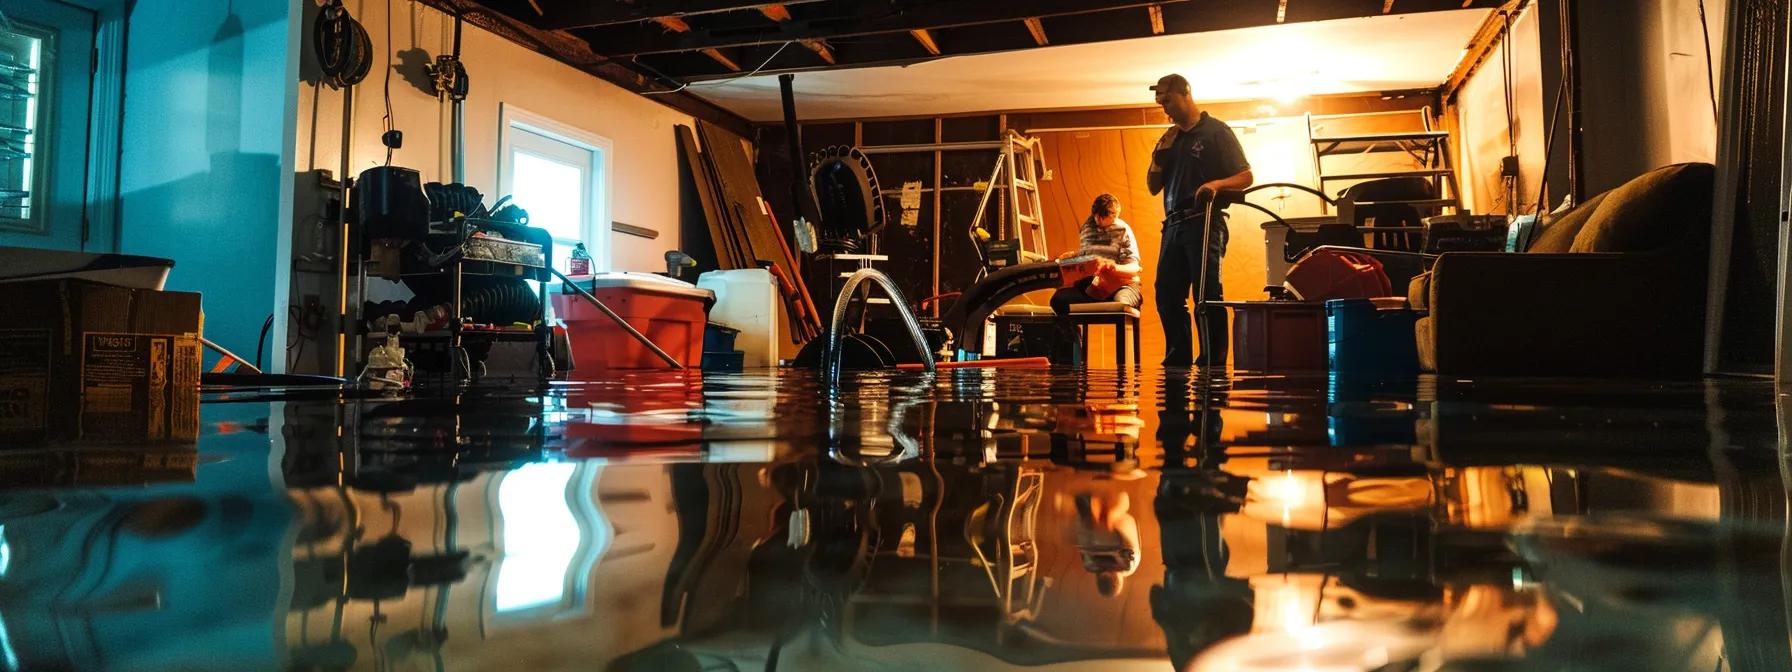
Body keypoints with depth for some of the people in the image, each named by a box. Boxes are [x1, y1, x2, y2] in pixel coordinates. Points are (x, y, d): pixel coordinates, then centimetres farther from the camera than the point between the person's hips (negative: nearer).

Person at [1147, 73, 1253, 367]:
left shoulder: (1216, 131, 2)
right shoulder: (1170, 139, 20)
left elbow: (1246, 177, -2)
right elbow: (1154, 187, 19)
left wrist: (1217, 184, -21)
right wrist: (1159, 155, 3)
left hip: (1204, 223, -7)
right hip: (1174, 225, 7)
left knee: (1207, 295, -9)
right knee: (1167, 295, 6)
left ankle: (1213, 362, -6)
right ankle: (1178, 359, 14)